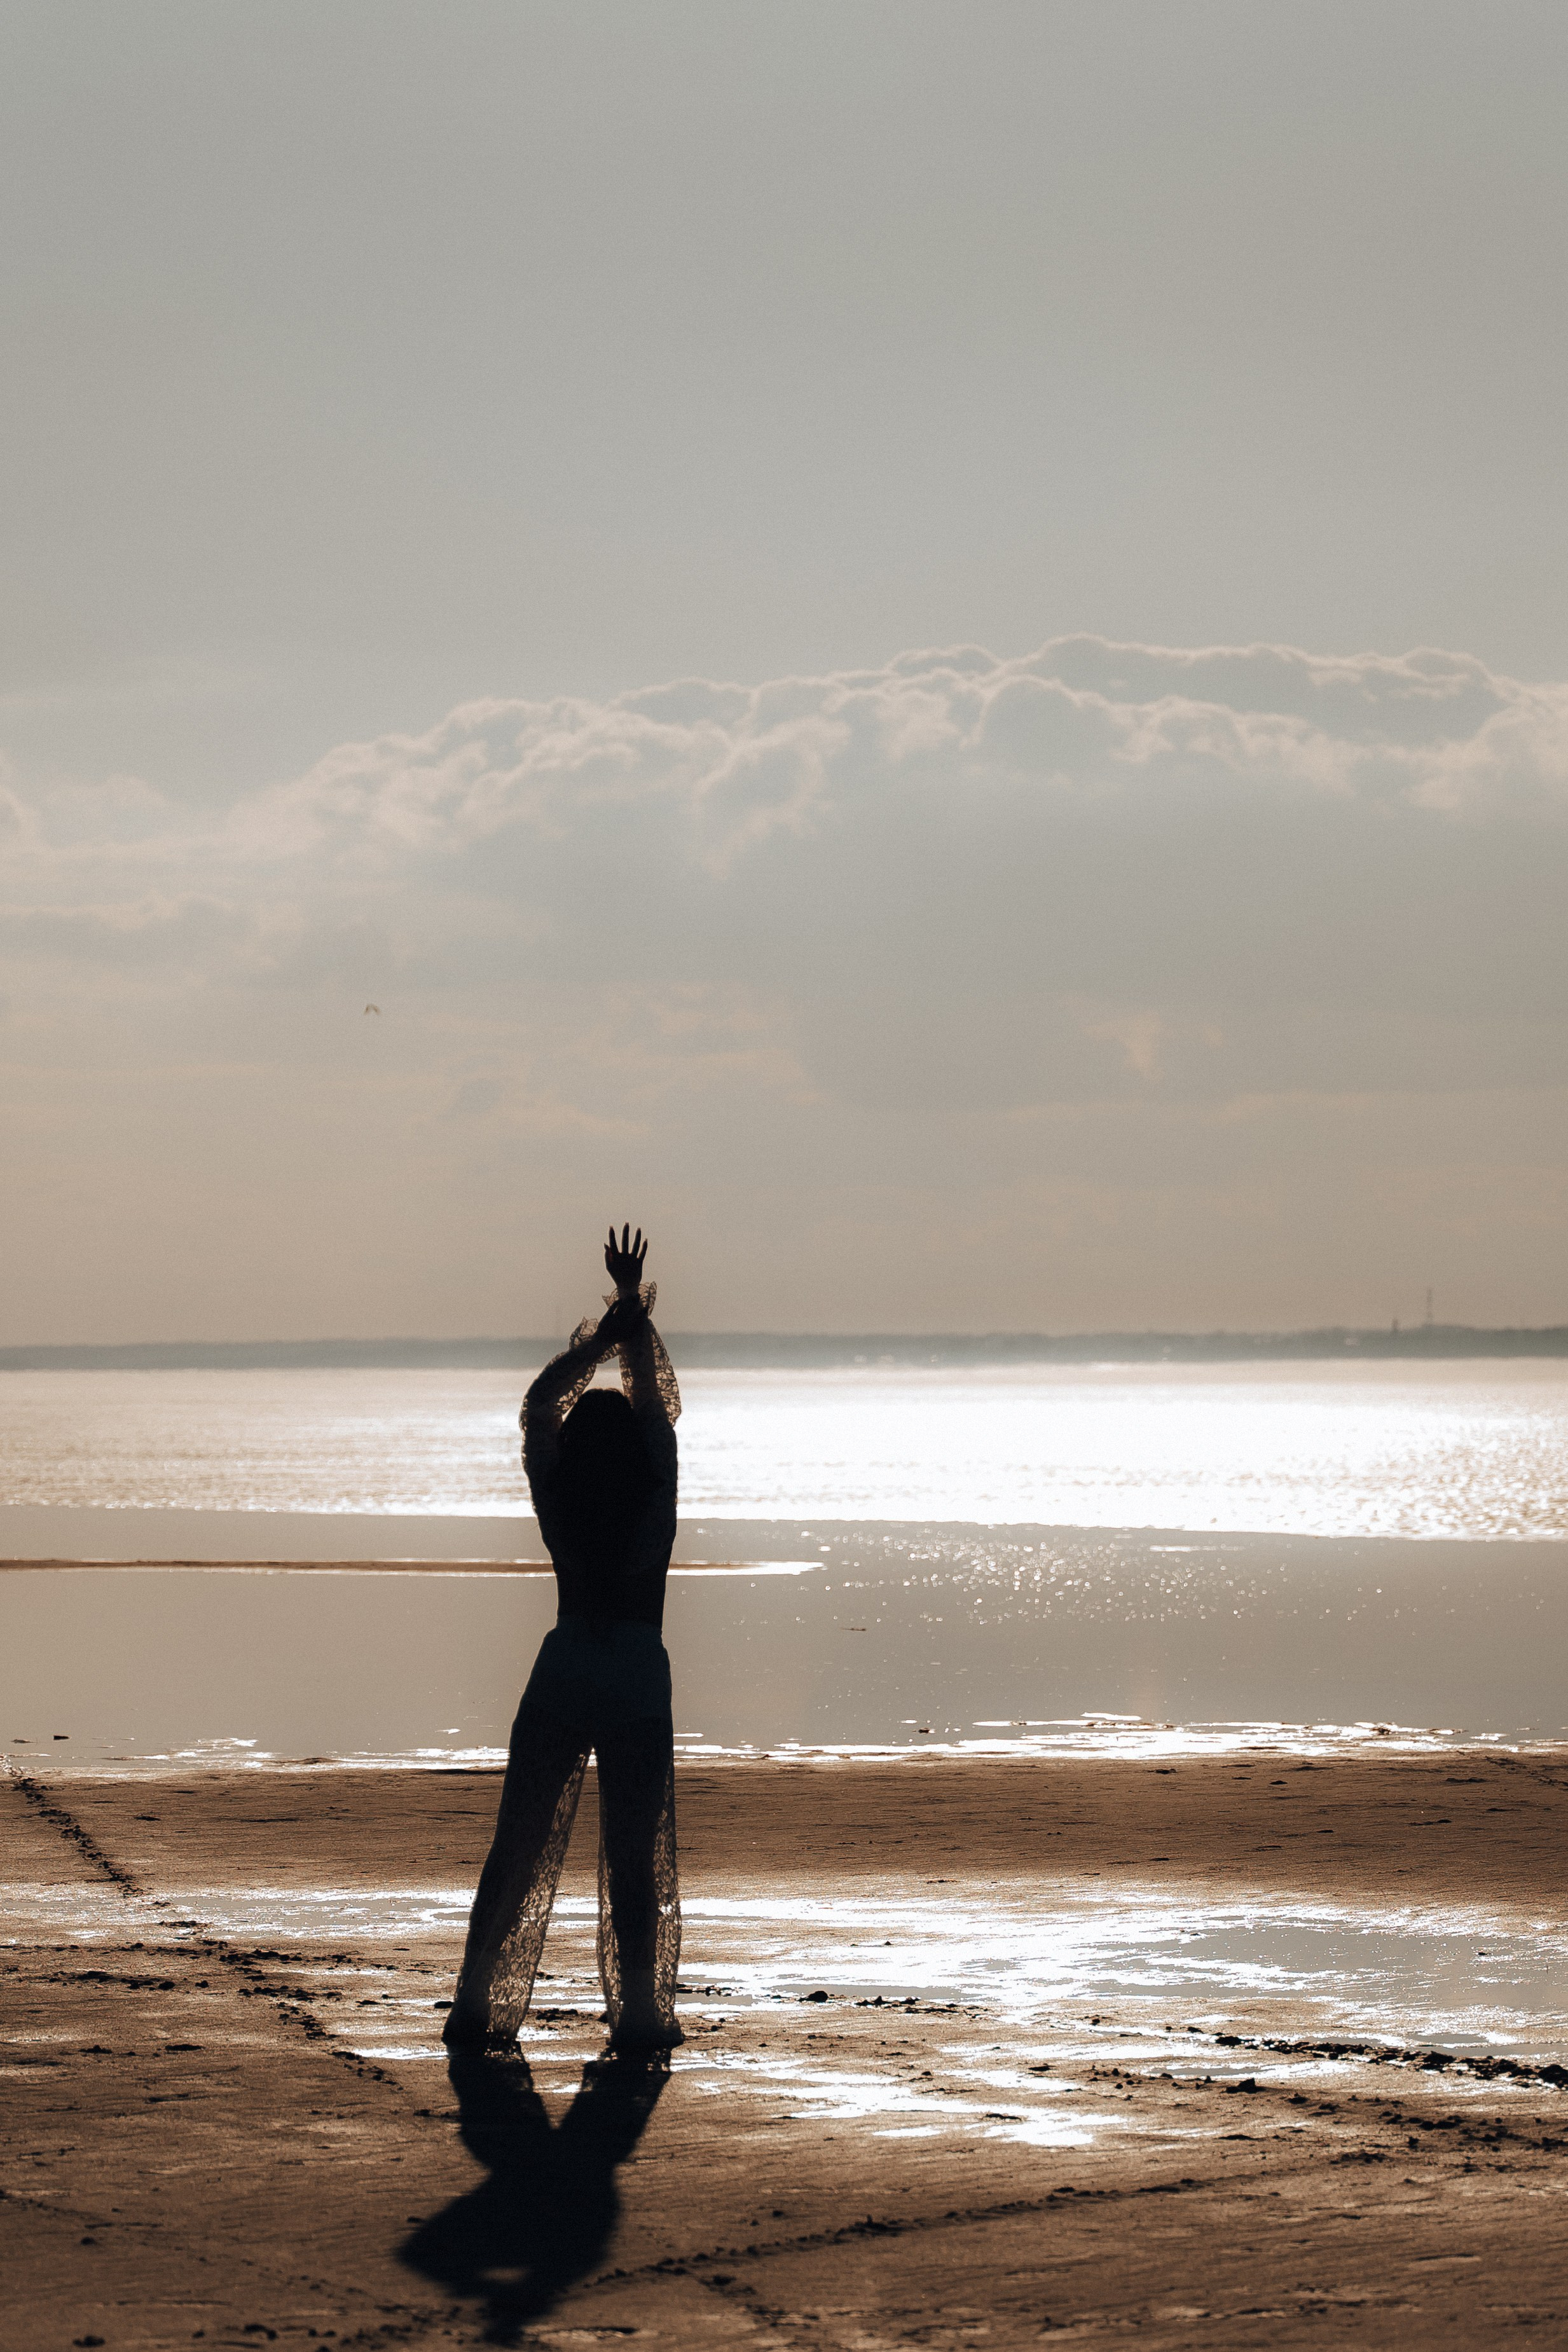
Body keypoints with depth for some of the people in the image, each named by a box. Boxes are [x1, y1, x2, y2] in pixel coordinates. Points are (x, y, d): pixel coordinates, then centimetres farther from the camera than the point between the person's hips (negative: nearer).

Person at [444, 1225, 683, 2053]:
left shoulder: (557, 1502, -2)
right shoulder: (654, 1500, -5)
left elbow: (537, 1405, 12)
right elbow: (656, 1403, 8)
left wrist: (603, 1334, 15)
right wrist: (634, 1316, 13)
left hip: (562, 1673, 2)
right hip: (638, 1678, -2)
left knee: (518, 1848, 6)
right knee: (634, 1859, 4)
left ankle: (476, 2005, 6)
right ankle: (639, 2012, 4)